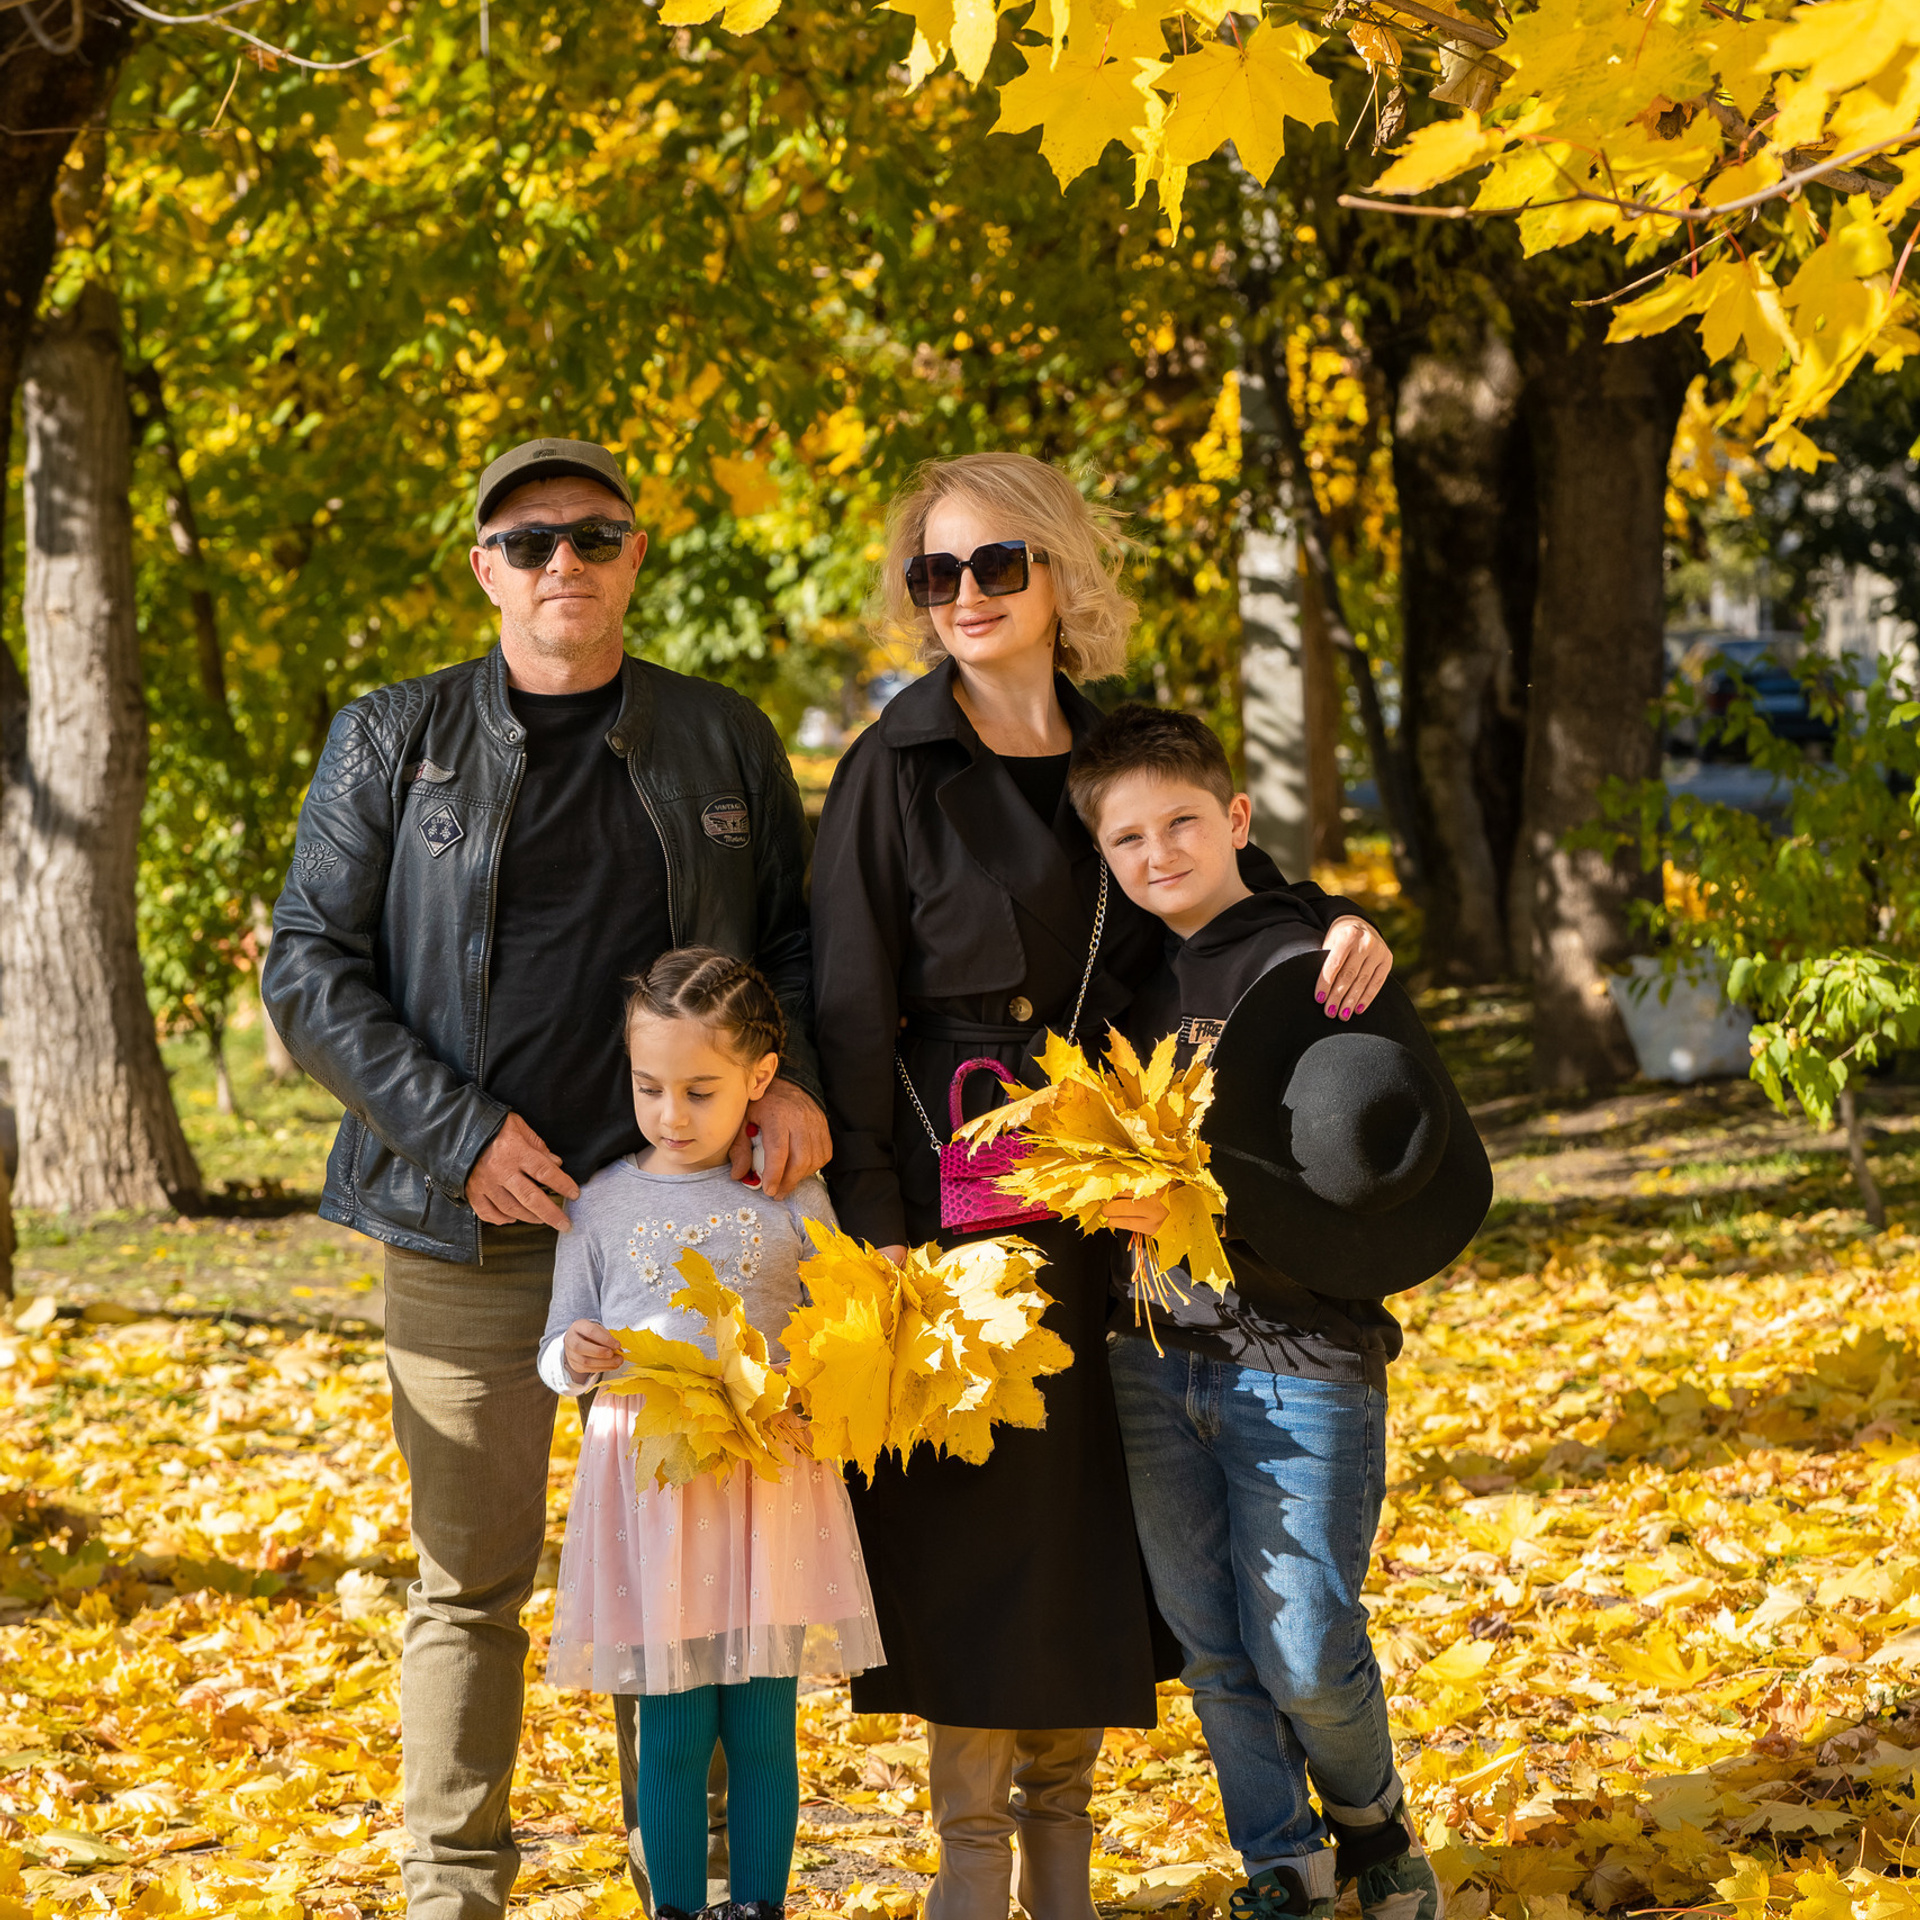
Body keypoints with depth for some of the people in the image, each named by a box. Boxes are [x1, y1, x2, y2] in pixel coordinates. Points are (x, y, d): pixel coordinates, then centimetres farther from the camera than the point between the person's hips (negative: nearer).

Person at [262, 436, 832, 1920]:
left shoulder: (724, 743, 10)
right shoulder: (392, 742, 5)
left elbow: (798, 942, 16)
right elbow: (309, 969, 1)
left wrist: (794, 1076, -6)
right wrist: (457, 1128, -10)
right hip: (469, 1227, -1)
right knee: (472, 1576, 3)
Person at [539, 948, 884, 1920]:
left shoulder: (793, 1200, 2)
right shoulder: (605, 1202, 3)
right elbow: (558, 1349, 9)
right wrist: (576, 1359, -13)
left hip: (768, 1478, 0)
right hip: (649, 1479, 0)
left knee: (762, 1726, 4)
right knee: (673, 1731, 1)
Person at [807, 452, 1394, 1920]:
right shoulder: (896, 773, -4)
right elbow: (852, 1014, -6)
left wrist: (1328, 920, -4)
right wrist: (874, 1220, -13)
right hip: (955, 1192, -4)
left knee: (1092, 1512, 8)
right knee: (972, 1511, -2)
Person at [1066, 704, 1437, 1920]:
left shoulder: (1304, 969, -10)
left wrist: (1204, 1204, -27)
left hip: (1299, 1354, -6)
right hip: (1157, 1358, 6)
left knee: (1306, 1656, -6)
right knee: (1214, 1648, 8)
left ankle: (1372, 1823, 22)